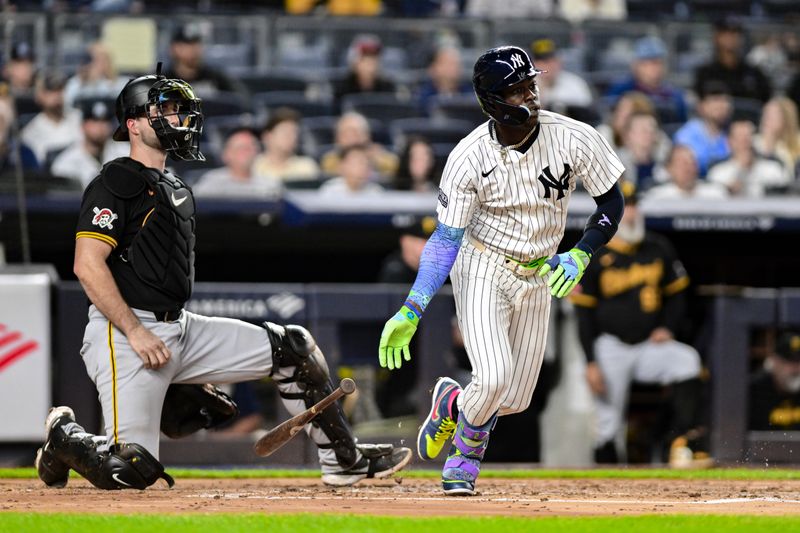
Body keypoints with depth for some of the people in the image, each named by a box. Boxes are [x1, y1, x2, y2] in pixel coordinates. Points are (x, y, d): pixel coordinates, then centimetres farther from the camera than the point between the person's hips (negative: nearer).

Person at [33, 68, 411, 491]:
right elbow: (88, 266, -19)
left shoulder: (176, 188, 20)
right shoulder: (115, 184, -9)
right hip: (124, 331, -9)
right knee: (131, 471, -17)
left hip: (180, 329, 9)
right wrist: (136, 333, -23)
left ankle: (344, 460, 7)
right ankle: (64, 435, 13)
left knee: (292, 348, 2)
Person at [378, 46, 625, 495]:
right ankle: (468, 450, 11)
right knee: (494, 377, -22)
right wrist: (411, 312, -26)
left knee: (515, 400, 5)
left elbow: (612, 204, -4)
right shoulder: (469, 158, -20)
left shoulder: (574, 139, -16)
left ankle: (454, 404, 40)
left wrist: (580, 256, -19)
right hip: (483, 269, -3)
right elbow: (446, 240, -18)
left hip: (538, 276, 3)